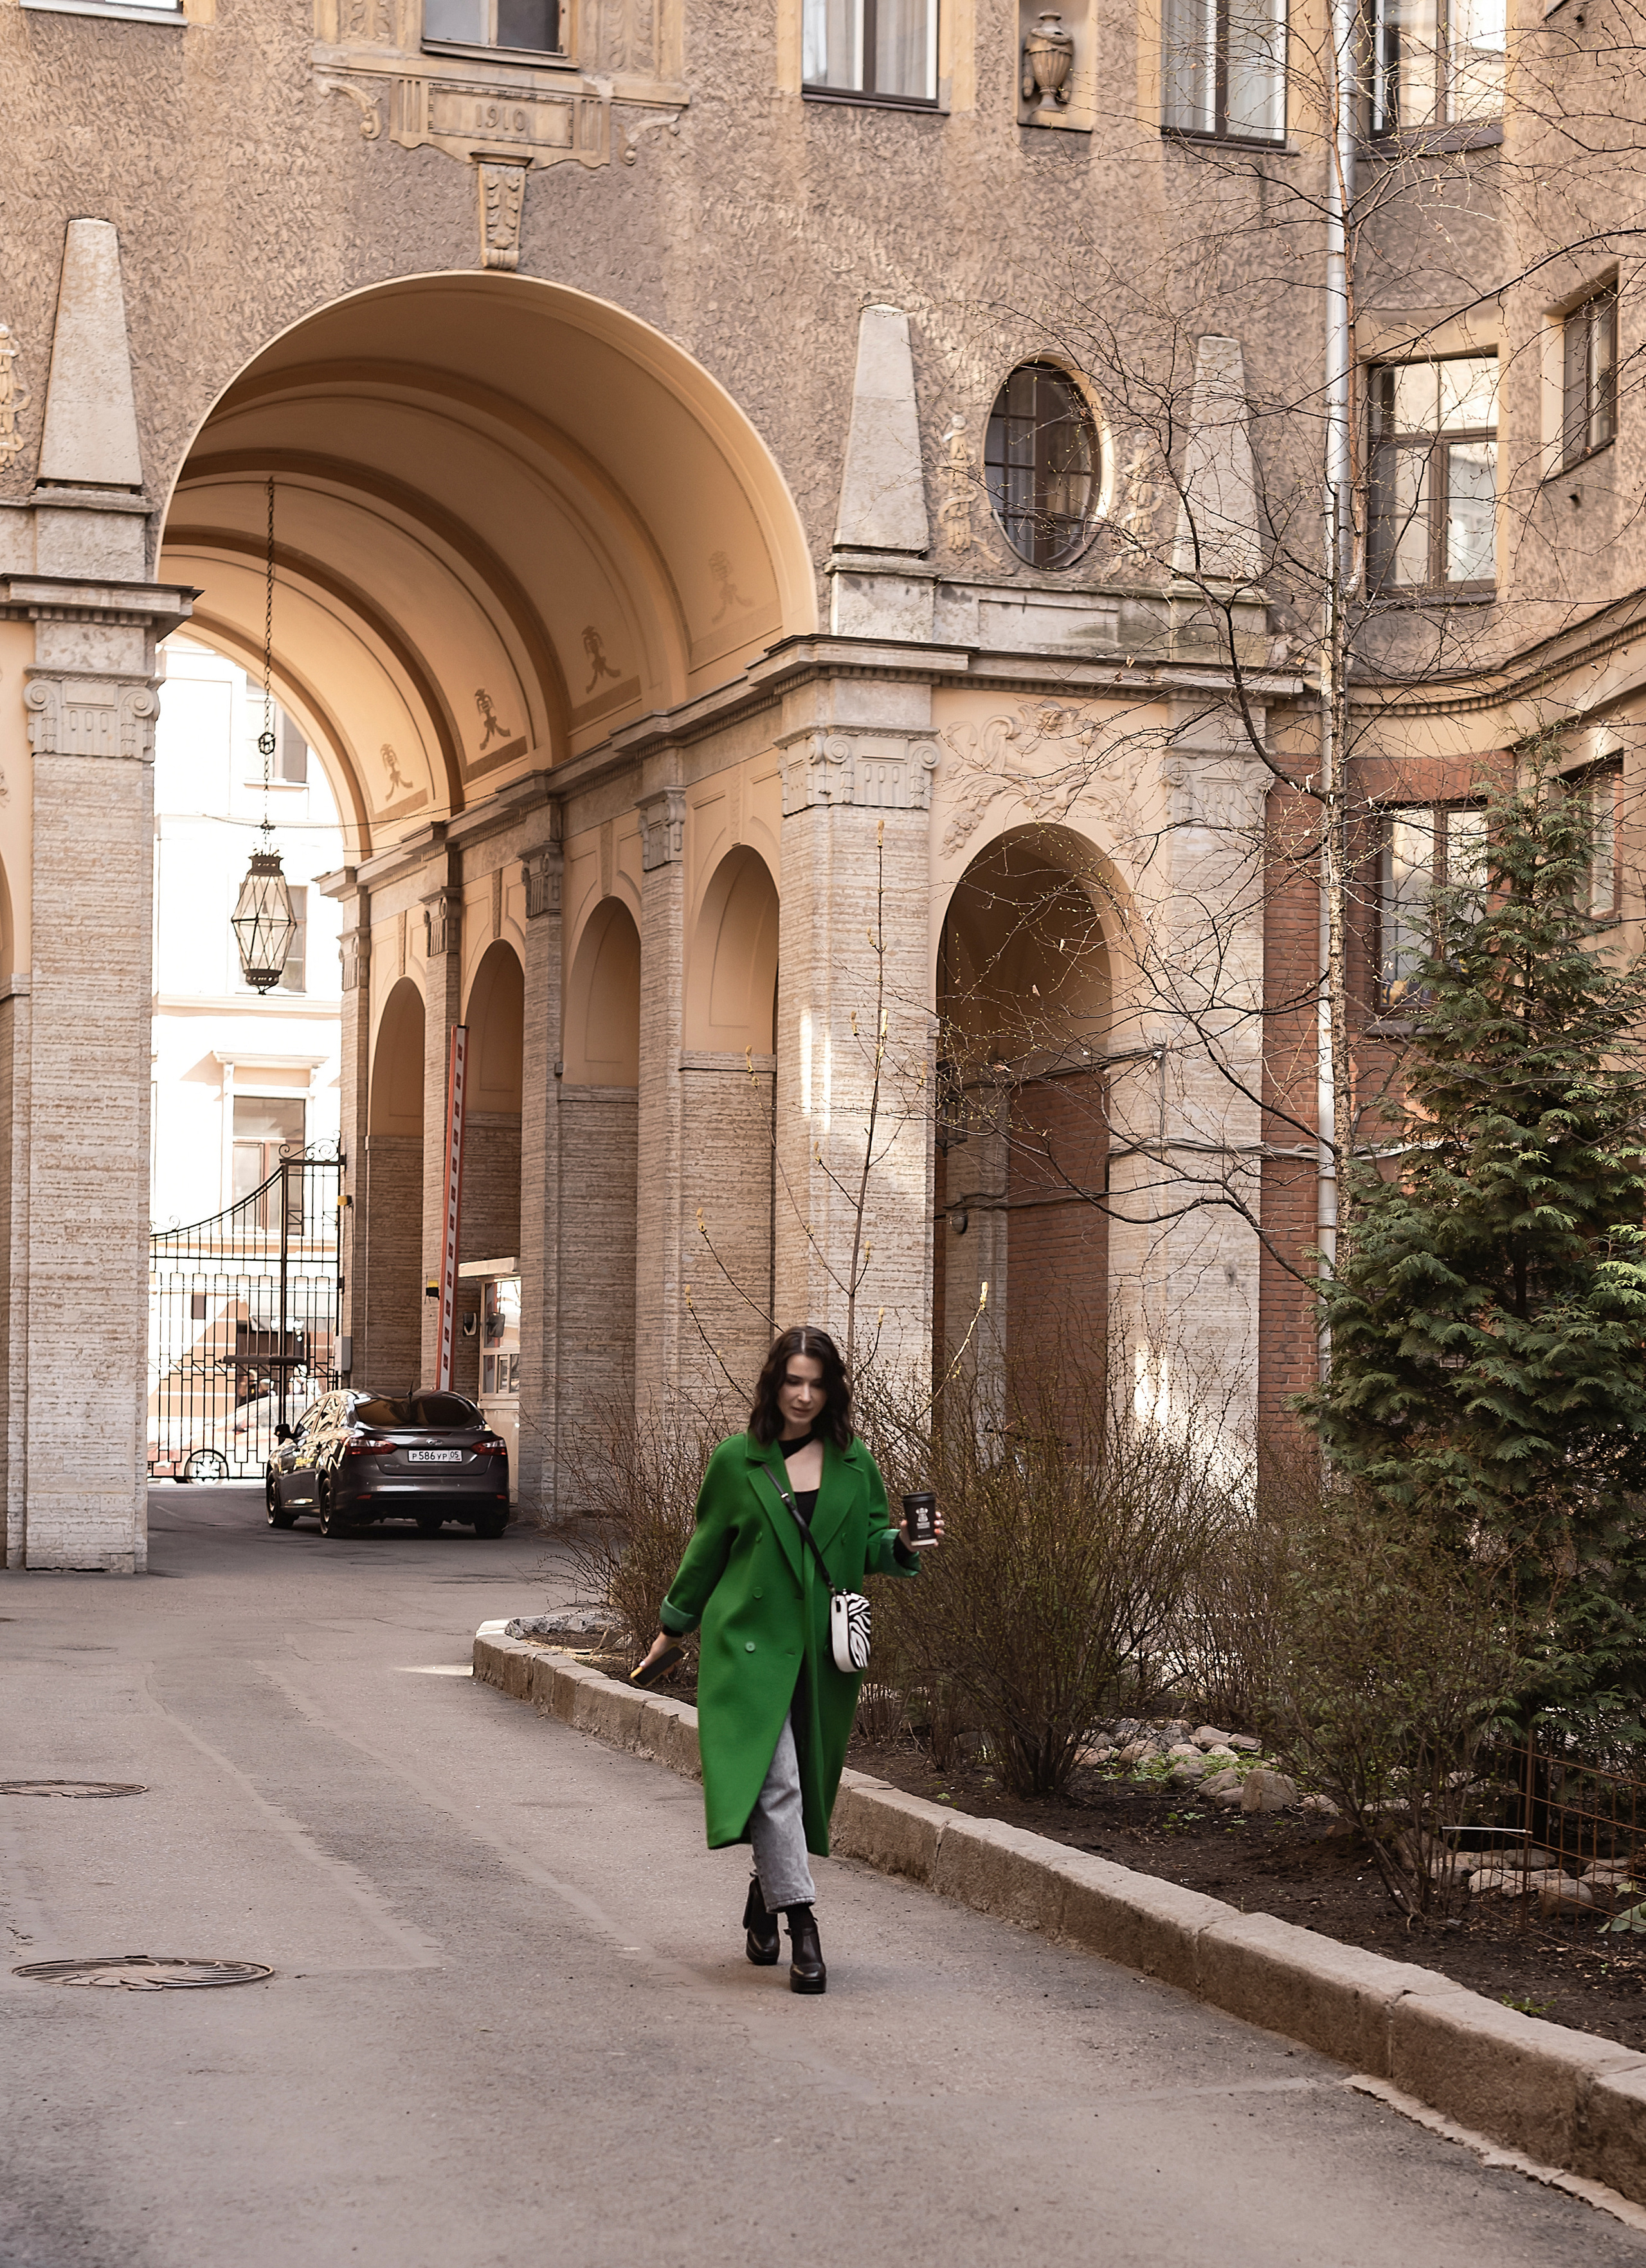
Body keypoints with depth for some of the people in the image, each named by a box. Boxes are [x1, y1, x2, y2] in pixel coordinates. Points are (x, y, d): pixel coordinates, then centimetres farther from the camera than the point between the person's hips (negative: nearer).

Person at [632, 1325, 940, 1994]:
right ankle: (801, 1926, -16)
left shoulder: (853, 1463, 7)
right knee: (774, 1780, -15)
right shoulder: (737, 1460, 1)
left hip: (823, 1649, 3)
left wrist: (902, 1542, -10)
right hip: (750, 1641, -3)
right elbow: (707, 1549, 10)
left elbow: (871, 1547, 12)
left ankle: (767, 1892, 33)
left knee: (806, 1782, 10)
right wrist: (673, 1626, 15)